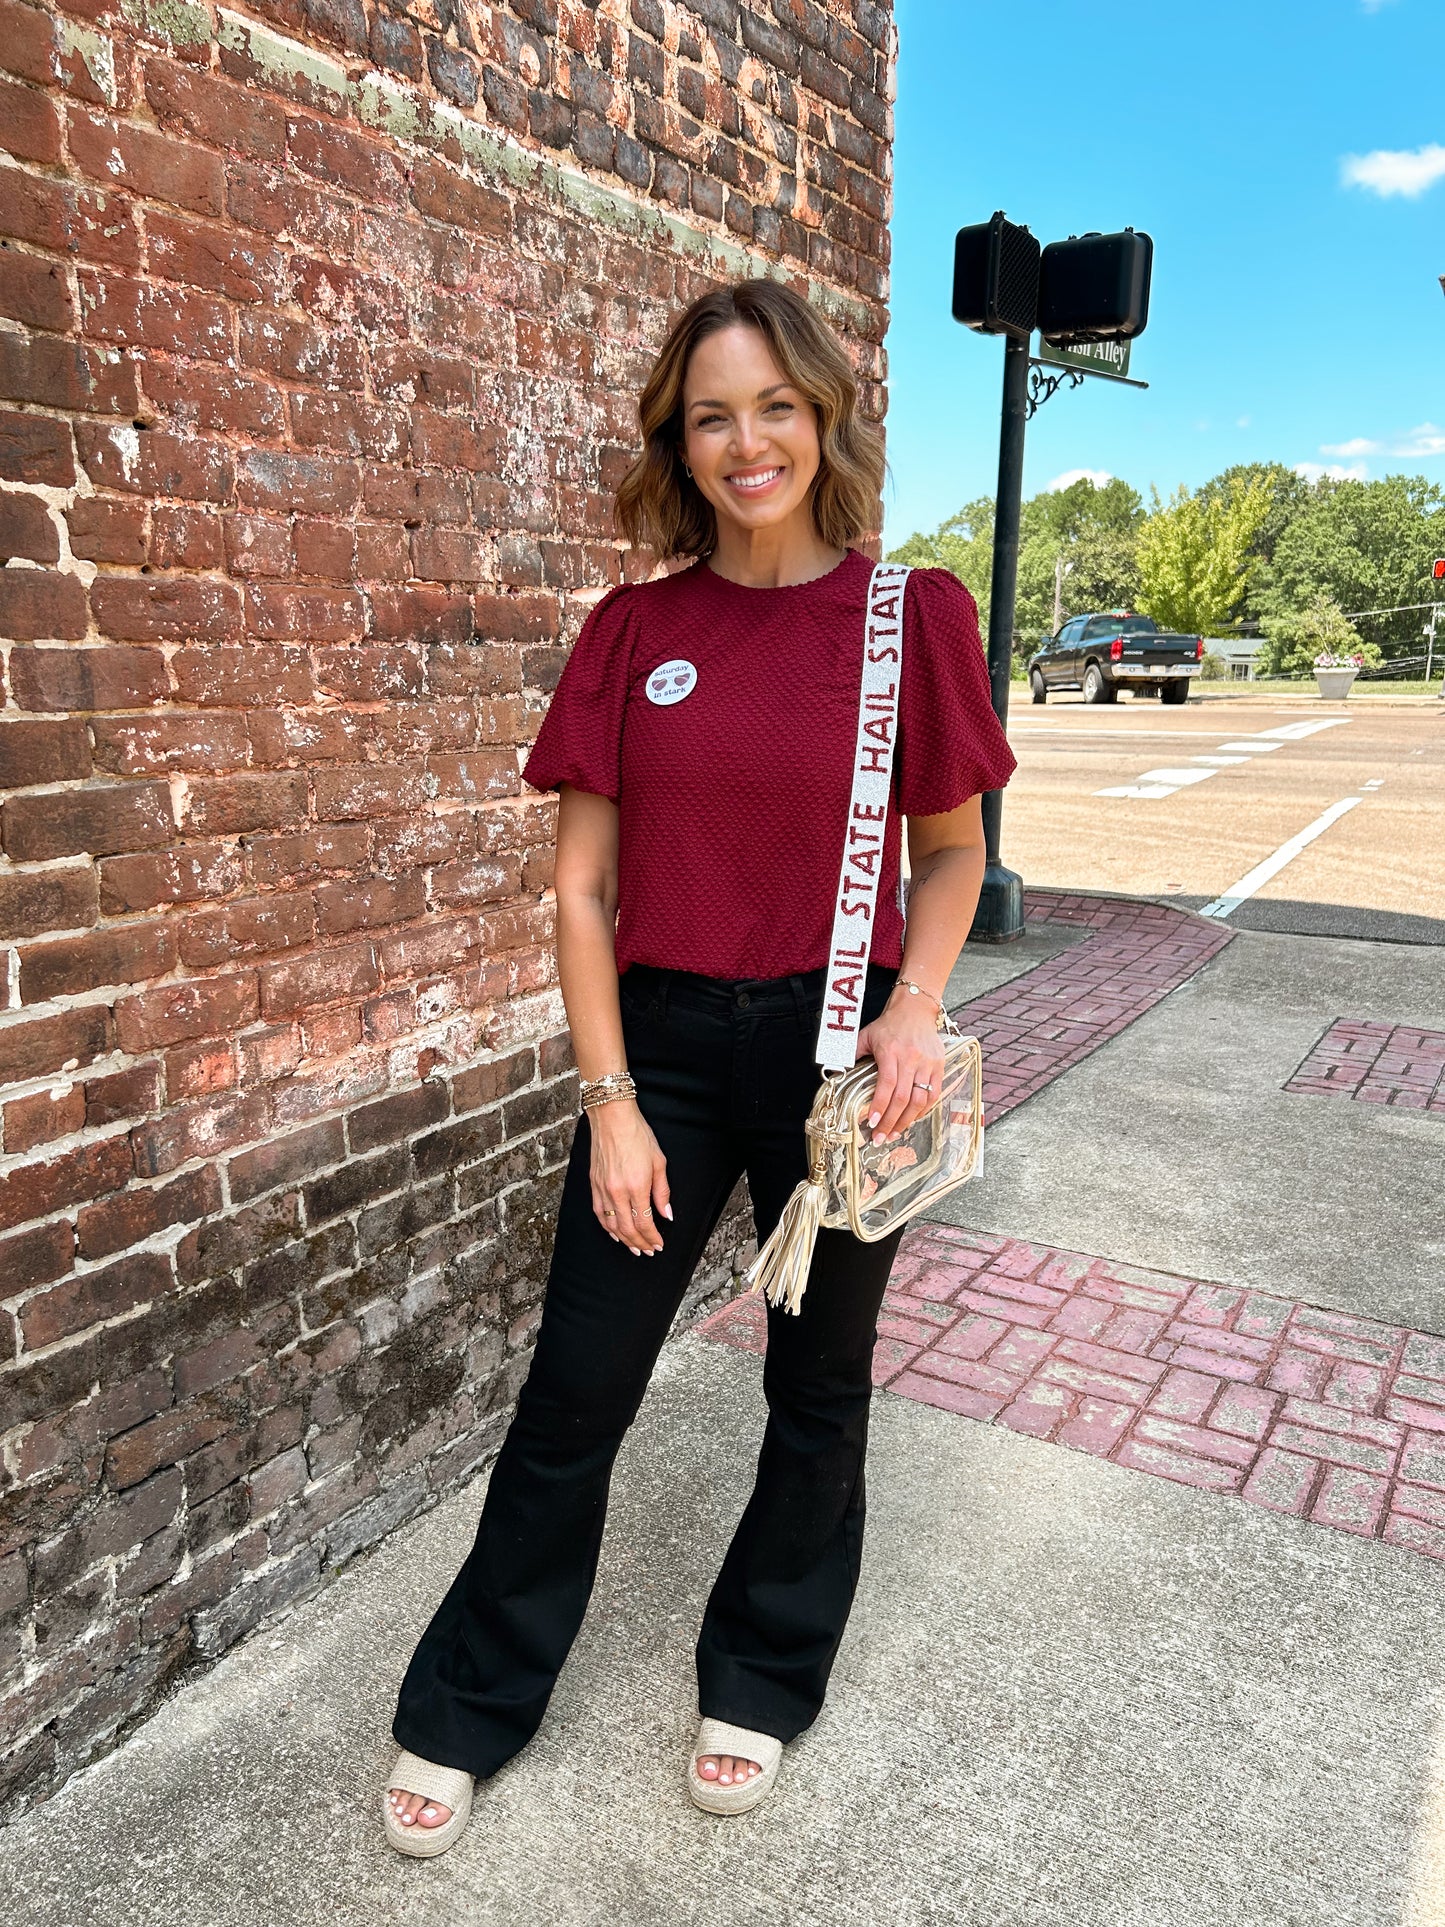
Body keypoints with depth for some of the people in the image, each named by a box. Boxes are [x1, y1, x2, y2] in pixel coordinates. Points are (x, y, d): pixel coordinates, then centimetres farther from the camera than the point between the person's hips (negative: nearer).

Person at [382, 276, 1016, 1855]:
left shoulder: (911, 613, -3)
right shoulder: (632, 631, -1)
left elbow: (952, 851, 5)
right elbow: (583, 886, 0)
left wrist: (918, 1005, -13)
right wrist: (611, 1101, -5)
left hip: (838, 1048, 0)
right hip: (664, 1042, 1)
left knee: (819, 1382, 16)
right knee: (575, 1389, 10)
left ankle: (762, 1683, 42)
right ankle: (465, 1711, 34)